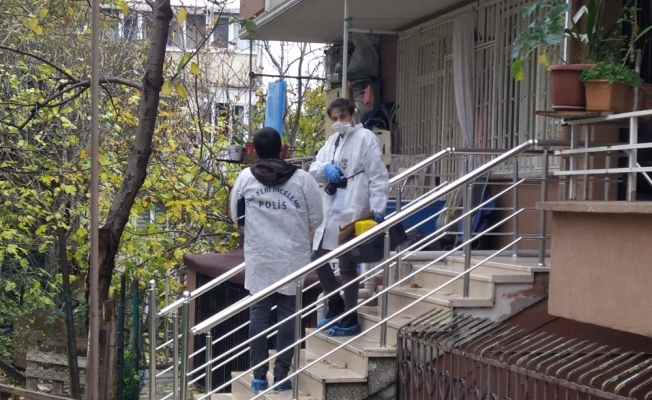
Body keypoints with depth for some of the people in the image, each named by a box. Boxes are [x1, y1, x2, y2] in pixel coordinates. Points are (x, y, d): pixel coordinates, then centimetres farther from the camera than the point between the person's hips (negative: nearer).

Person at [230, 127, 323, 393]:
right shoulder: (302, 178, -8)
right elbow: (316, 219, -1)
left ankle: (259, 376, 10)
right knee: (288, 315, 7)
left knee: (259, 314, 9)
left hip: (258, 259, 1)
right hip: (293, 259, -1)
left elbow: (236, 216, 7)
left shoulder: (245, 178, -3)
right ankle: (281, 375, 9)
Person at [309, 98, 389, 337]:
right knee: (318, 259, 14)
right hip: (329, 210, 8)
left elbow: (378, 176, -12)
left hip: (351, 213, -8)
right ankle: (336, 306, 31)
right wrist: (325, 168, -10)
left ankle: (350, 321, 10)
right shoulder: (332, 140, 16)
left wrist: (378, 209, -18)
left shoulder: (365, 138, -8)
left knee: (347, 267, -1)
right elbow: (314, 170, 13)